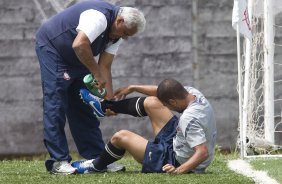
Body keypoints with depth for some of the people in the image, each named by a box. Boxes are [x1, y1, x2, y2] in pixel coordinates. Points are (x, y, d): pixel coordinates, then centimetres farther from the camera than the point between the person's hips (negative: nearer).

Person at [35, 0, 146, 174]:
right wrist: (97, 74, -36)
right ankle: (58, 161, -13)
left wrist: (110, 99, -12)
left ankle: (97, 158, 8)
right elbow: (79, 45, -44)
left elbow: (105, 67, -3)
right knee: (56, 105, -13)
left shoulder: (116, 35, -2)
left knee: (84, 108, 7)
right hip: (51, 46, -9)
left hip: (76, 60, 9)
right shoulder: (99, 17, -31)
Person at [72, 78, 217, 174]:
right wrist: (132, 88, 11)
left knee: (121, 137, -1)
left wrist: (178, 170, -43)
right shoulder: (193, 93, -9)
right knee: (151, 103, 12)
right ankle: (104, 106, 33)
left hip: (177, 161, -9)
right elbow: (164, 91, 6)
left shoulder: (189, 120, -36)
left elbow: (203, 153, -39)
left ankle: (97, 166, 30)